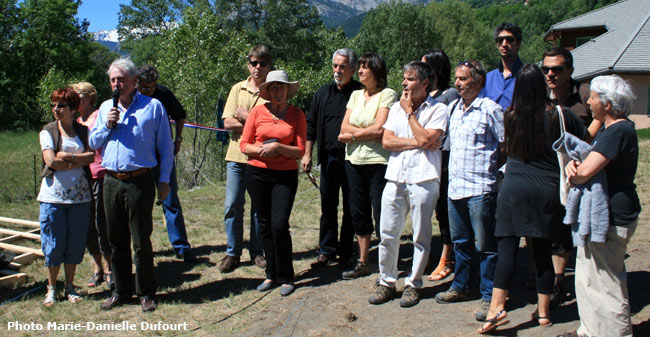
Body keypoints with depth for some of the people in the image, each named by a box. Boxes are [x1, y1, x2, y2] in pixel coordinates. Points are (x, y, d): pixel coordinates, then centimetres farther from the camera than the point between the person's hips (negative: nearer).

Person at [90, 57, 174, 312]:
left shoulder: (153, 106, 2)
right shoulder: (106, 107, 15)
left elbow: (166, 147, 3)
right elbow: (93, 143, 15)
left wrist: (164, 181, -2)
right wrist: (108, 124, -2)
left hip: (140, 182, -4)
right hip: (111, 182, 5)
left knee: (141, 241, 0)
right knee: (116, 240, 11)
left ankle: (145, 293, 13)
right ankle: (121, 291, 24)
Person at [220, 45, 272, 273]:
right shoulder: (238, 89, 9)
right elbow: (228, 122, -1)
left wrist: (247, 117, -8)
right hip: (237, 155, 2)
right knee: (233, 206, 3)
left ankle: (257, 251, 20)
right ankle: (232, 253, 16)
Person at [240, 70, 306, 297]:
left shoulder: (297, 115, 1)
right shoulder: (257, 112, 2)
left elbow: (300, 151, -3)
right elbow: (244, 145, 3)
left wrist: (277, 147, -17)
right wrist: (262, 150, -15)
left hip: (285, 175, -2)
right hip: (257, 173, 2)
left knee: (279, 225, -10)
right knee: (264, 225, 7)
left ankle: (286, 277, 6)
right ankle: (271, 274, 21)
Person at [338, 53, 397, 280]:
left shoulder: (387, 94, -6)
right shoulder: (356, 95, 13)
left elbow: (379, 129, -16)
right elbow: (344, 127, 3)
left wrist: (353, 135, -5)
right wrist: (368, 131, -12)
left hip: (378, 162, -6)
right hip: (354, 161, 7)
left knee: (381, 214, -1)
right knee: (359, 213, 12)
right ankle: (363, 262, 24)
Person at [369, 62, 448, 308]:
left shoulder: (438, 110, 0)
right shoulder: (396, 107, 15)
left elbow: (424, 139, -14)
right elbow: (386, 140, 4)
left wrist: (409, 111, -4)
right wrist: (416, 143, -8)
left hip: (422, 179, -4)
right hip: (395, 177, 4)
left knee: (420, 237, 4)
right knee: (388, 234, 6)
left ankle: (413, 285, 18)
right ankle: (387, 282, 19)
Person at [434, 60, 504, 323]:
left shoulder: (490, 109, -8)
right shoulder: (453, 109, 13)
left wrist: (489, 167, -2)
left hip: (480, 189, -7)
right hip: (455, 186, 7)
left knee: (484, 245, 1)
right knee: (460, 241, 17)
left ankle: (489, 296, 12)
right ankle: (460, 287, 31)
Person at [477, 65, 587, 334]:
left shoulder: (509, 117, 1)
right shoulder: (559, 115, -2)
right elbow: (584, 140, 11)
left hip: (515, 187, 0)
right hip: (549, 189, 1)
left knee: (507, 246, -1)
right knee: (543, 250, 8)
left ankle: (497, 307, -9)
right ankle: (543, 311, 19)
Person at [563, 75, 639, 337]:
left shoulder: (619, 132, -20)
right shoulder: (610, 128, 15)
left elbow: (586, 172, -27)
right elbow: (587, 162, 14)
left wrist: (571, 174, -5)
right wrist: (573, 164, -9)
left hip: (611, 219, -11)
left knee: (605, 283, -2)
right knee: (589, 279, 19)